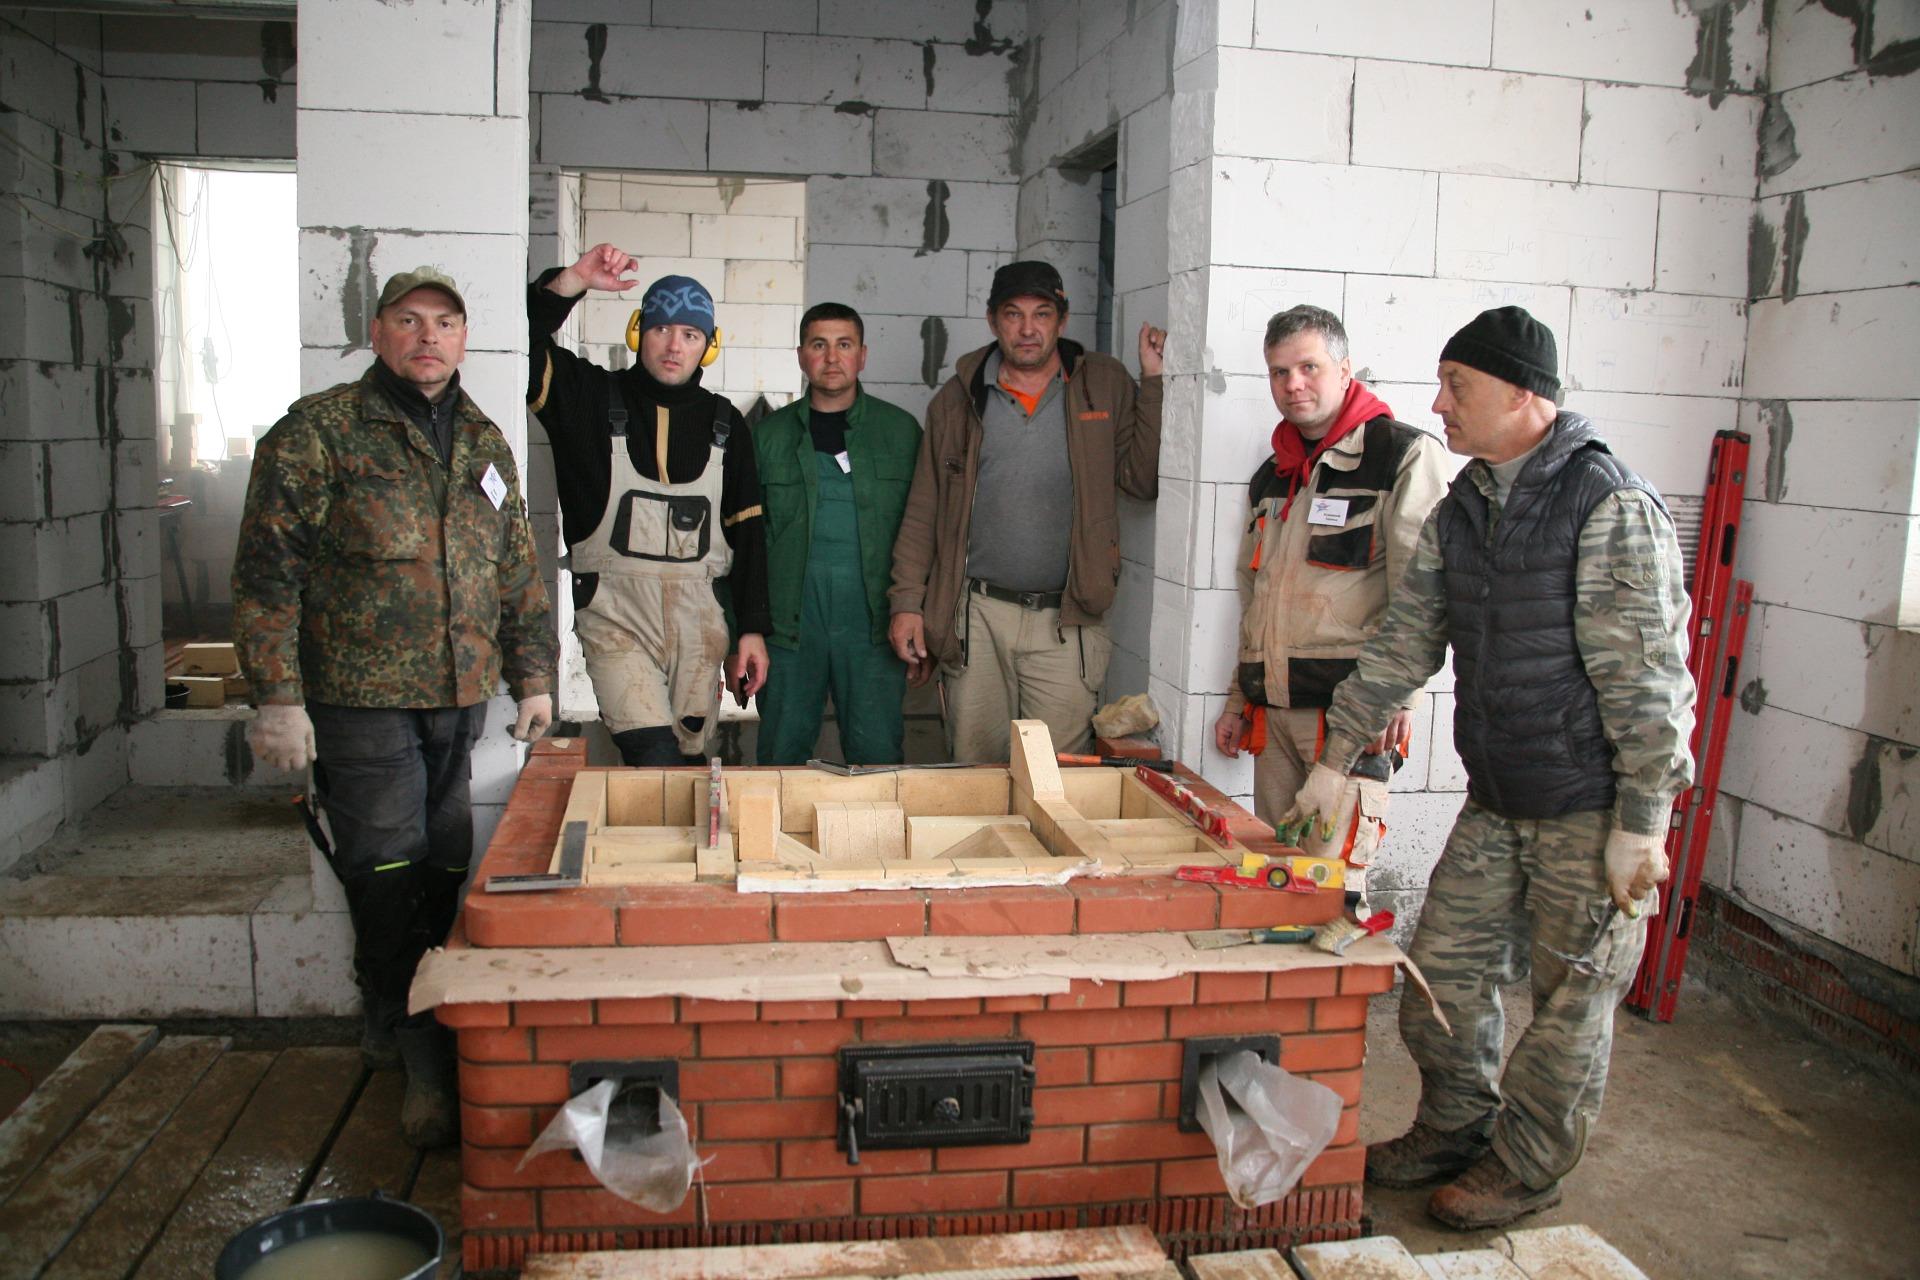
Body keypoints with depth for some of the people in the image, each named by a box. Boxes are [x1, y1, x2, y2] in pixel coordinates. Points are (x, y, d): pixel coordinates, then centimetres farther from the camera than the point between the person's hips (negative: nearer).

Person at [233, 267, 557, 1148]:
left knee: (443, 876, 12)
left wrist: (533, 677, 14)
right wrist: (276, 696, -13)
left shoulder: (484, 442, 13)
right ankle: (428, 1069, 5)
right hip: (361, 700, -5)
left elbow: (517, 571, 19)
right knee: (389, 885, -4)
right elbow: (266, 571, -7)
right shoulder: (318, 432, -4)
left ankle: (395, 1029, 30)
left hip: (458, 698, 6)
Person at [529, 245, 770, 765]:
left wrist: (752, 629, 7)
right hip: (614, 610, -3)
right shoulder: (591, 398, 4)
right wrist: (573, 281, -21)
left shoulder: (724, 422, 11)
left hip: (699, 614, 3)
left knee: (689, 757, 7)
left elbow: (747, 529, 11)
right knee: (656, 759, -19)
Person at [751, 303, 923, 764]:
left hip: (873, 625, -1)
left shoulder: (901, 430, 7)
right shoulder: (770, 434, 9)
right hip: (789, 625, 1)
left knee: (878, 758, 0)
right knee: (781, 759, 6)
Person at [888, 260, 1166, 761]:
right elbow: (923, 510, 8)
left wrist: (1154, 382, -8)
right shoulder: (959, 398, 8)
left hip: (1066, 623, -1)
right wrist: (907, 601, 2)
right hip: (976, 615, 1)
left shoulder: (1104, 385, 6)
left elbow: (1144, 478, -3)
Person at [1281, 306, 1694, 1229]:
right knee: (1443, 970, 12)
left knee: (1571, 997, 8)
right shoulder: (1459, 511, 7)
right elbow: (1404, 642, 13)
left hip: (1592, 808, -7)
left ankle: (1525, 1169, 26)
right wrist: (1338, 756, 11)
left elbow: (1645, 677, -17)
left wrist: (1640, 825, -17)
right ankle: (1453, 1133, 33)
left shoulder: (1612, 505, -16)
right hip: (1495, 803, 7)